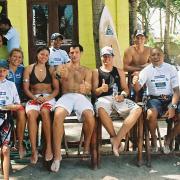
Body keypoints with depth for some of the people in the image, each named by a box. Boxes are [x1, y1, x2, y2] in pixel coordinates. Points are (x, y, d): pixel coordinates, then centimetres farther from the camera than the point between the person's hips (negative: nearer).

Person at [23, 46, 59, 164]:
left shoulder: (51, 70, 11)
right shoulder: (29, 69, 10)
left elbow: (56, 89, 6)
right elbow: (26, 88, 4)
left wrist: (48, 98, -12)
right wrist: (35, 98, -13)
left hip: (48, 98, 0)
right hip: (33, 98, 0)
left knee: (44, 111, -36)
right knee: (31, 114, -34)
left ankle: (49, 146, -30)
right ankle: (34, 150, -33)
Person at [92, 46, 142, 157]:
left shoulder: (119, 72, 23)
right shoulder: (96, 72, 15)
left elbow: (126, 89, 18)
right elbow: (94, 91, 7)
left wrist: (122, 95, -5)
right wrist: (101, 89, -16)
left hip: (119, 98, 3)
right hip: (104, 98, -3)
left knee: (137, 110, -27)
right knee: (100, 109, -41)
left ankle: (117, 139, -28)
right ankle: (114, 137, -22)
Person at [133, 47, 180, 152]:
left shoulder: (170, 69, 4)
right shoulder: (147, 70, 2)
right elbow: (138, 88, -10)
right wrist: (135, 82, -35)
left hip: (170, 98, 2)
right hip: (154, 99, -2)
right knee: (151, 114, -34)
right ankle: (154, 139, -5)